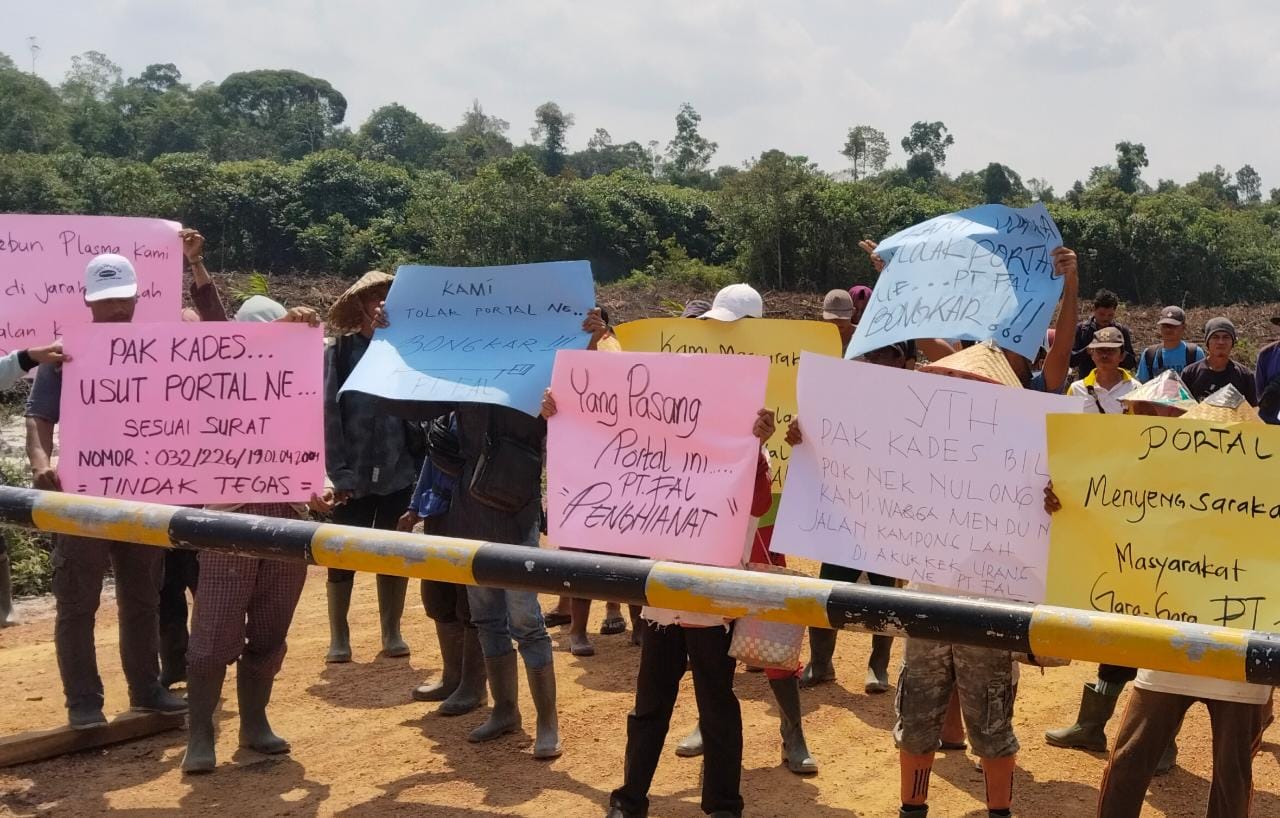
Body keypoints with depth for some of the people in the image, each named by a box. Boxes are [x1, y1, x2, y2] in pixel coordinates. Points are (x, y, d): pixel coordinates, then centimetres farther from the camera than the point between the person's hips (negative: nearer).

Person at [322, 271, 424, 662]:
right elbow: (328, 413, -7)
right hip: (355, 475, -2)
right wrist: (339, 472, -13)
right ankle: (339, 637, 20)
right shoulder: (340, 352, -2)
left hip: (399, 473, 2)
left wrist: (422, 464, -7)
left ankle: (392, 633, 24)